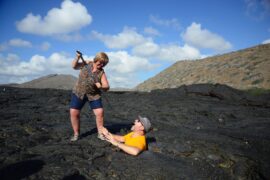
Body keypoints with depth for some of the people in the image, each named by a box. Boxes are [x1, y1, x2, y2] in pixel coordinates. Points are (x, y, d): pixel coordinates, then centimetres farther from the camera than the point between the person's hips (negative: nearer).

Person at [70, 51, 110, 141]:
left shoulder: (101, 72, -4)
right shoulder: (86, 64, 0)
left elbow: (107, 87, -8)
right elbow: (74, 66, -2)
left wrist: (101, 86, -30)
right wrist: (77, 58, -19)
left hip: (94, 95, 0)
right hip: (79, 92, 0)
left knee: (100, 112, -10)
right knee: (73, 112, -6)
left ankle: (100, 133, 9)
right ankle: (76, 134, 11)